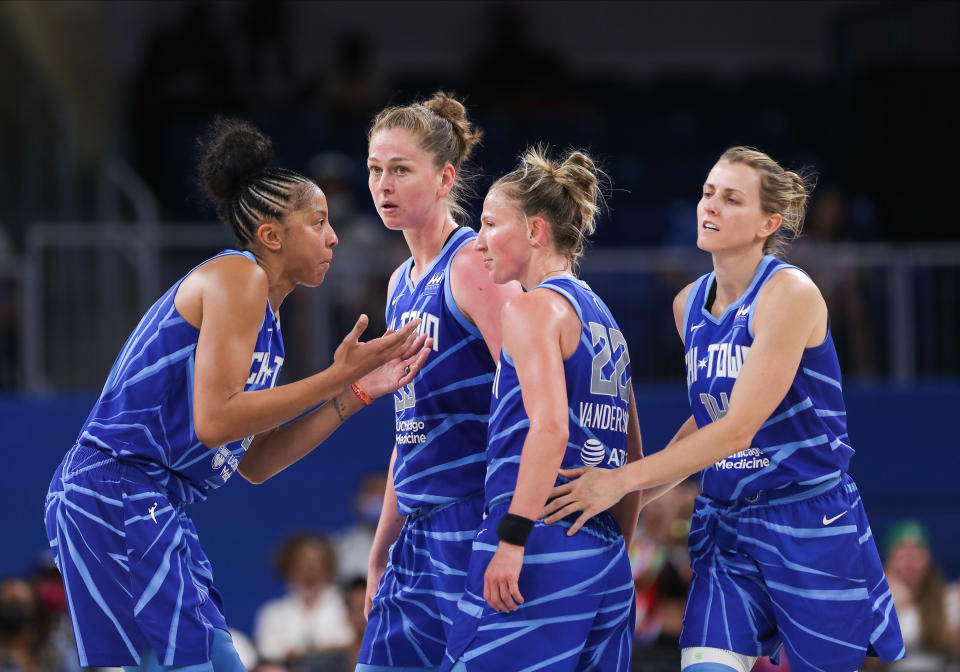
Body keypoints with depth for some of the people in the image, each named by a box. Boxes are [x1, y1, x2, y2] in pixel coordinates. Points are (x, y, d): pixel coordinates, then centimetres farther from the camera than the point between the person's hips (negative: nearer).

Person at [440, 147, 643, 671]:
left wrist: (512, 539, -21)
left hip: (542, 550, -9)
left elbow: (550, 428, -19)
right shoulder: (602, 318, 20)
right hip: (607, 564, 9)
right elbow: (633, 457, 23)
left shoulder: (531, 309, -5)